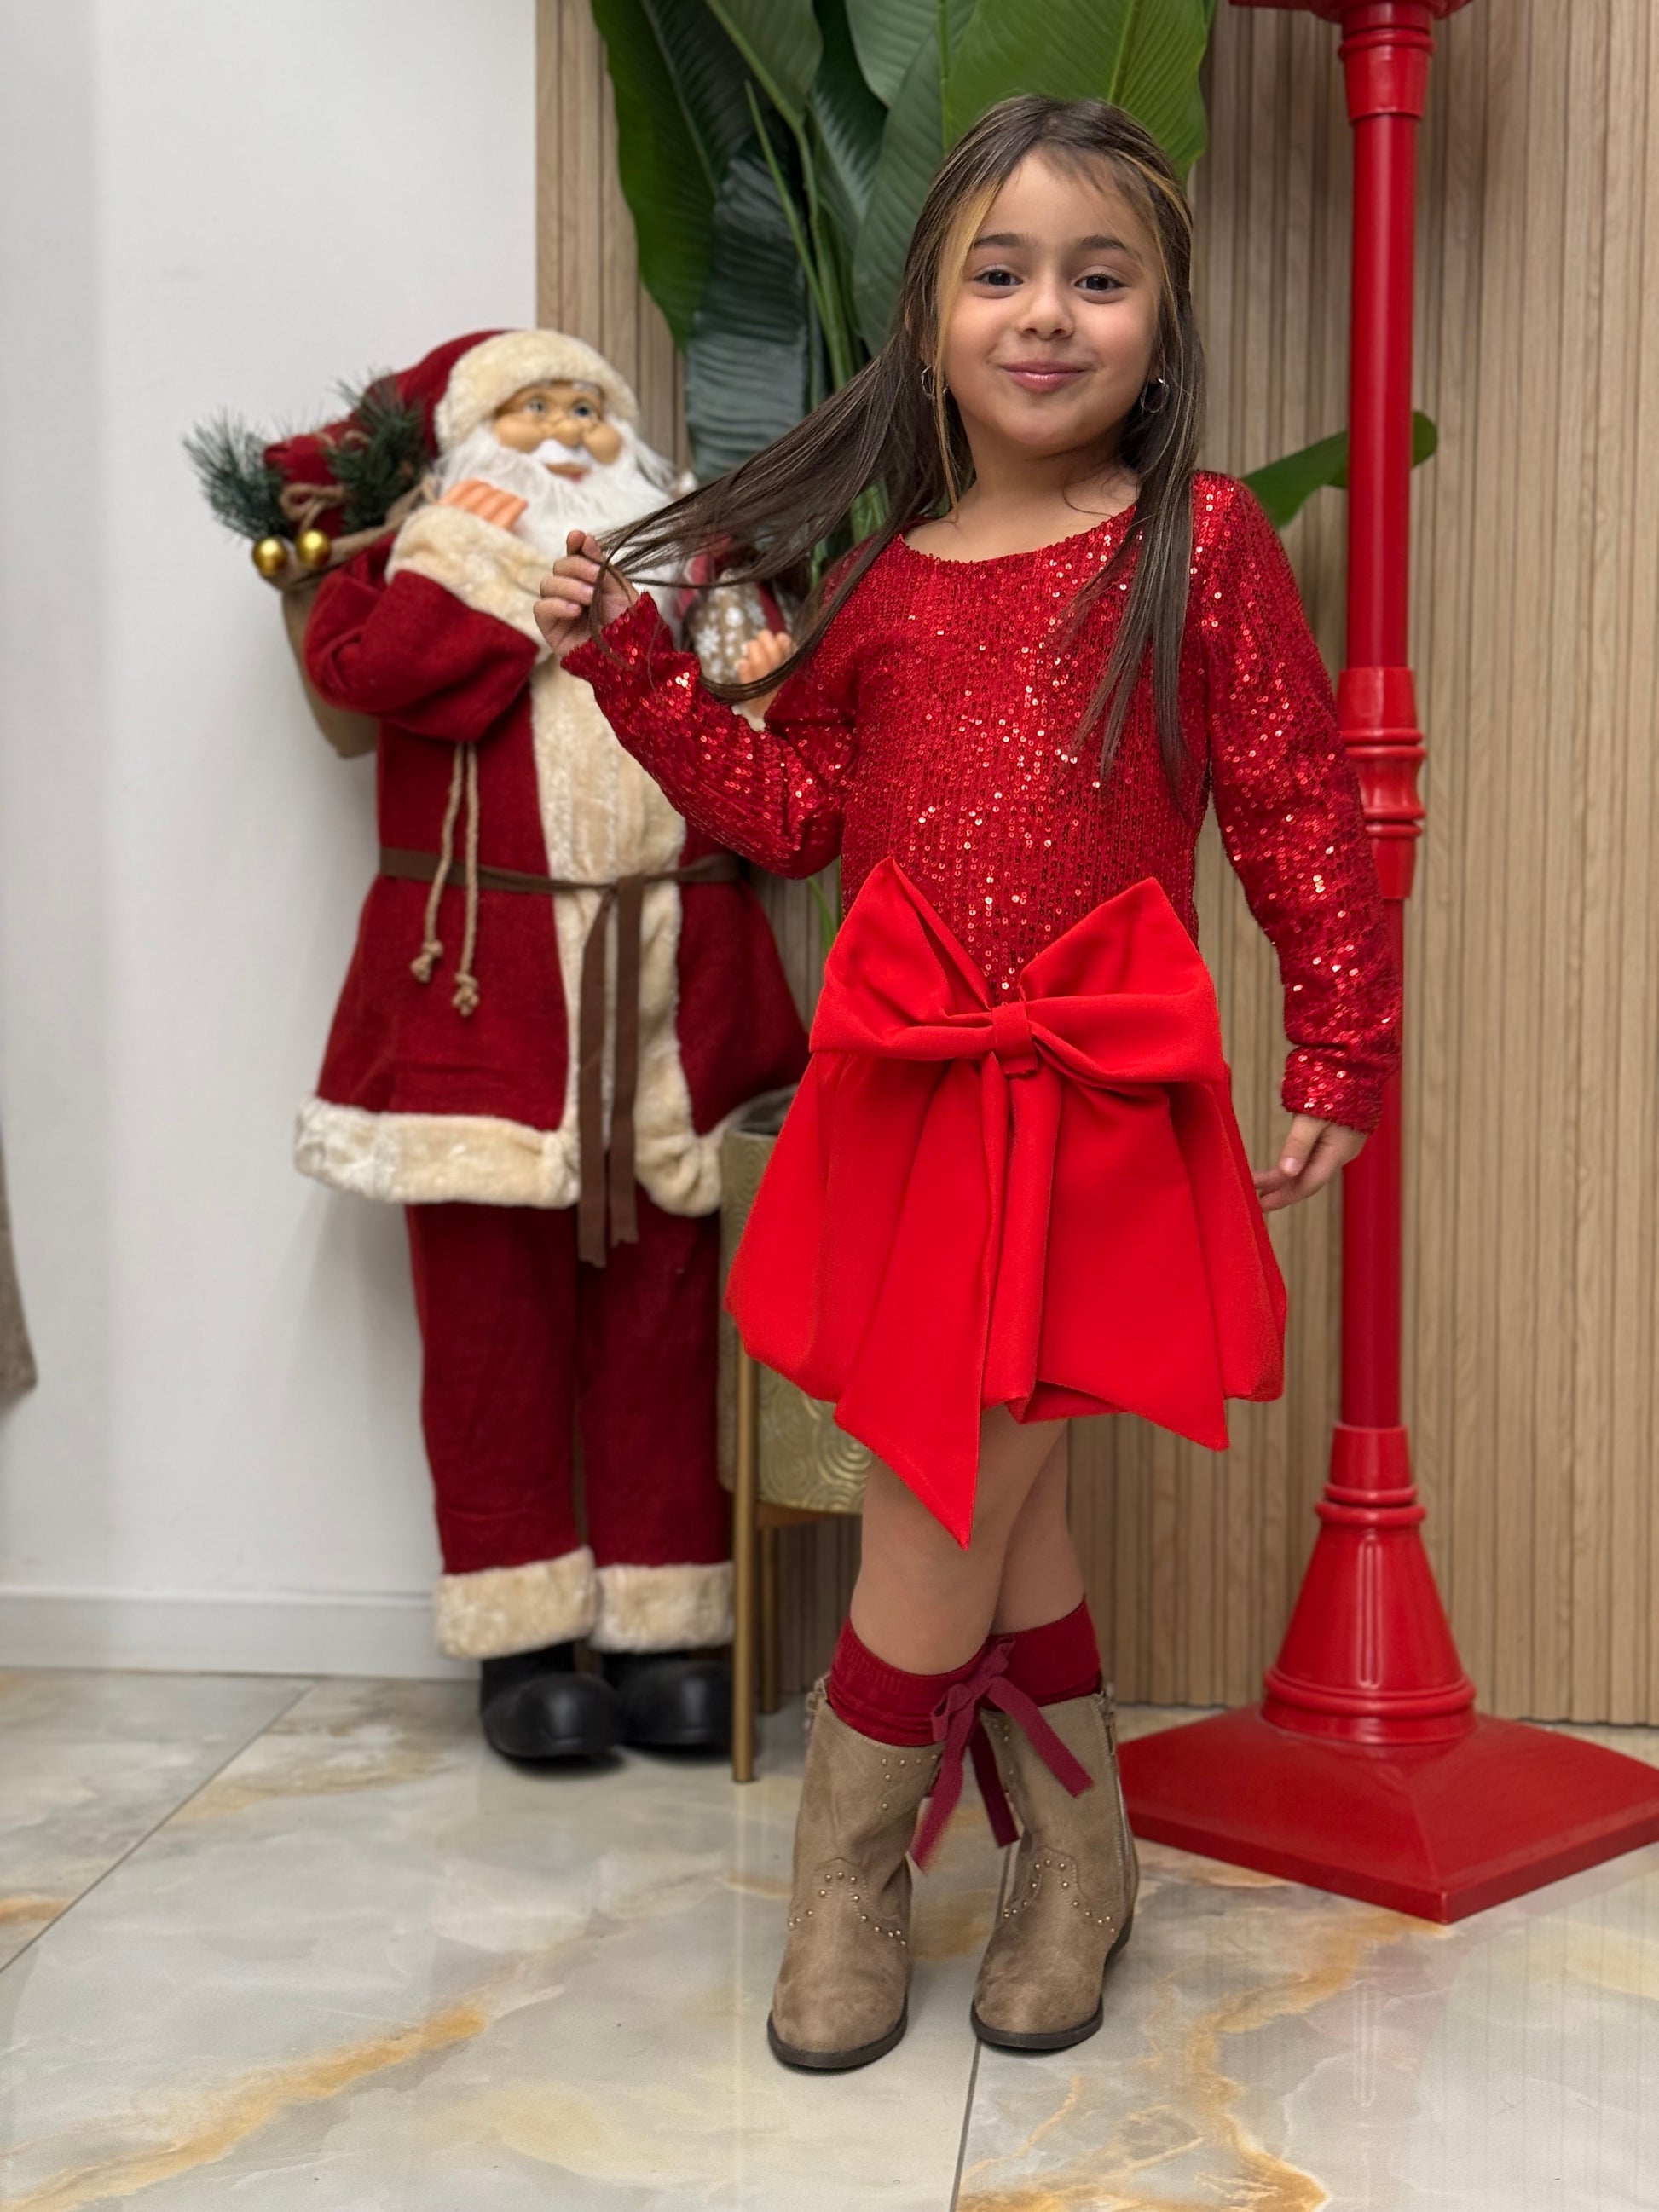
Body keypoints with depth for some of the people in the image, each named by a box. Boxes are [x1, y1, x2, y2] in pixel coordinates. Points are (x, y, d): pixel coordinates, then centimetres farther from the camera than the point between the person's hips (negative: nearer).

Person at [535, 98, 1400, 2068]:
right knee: (1000, 1500, 11)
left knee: (946, 1499, -3)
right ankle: (1075, 1860, 30)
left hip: (1093, 1100, -4)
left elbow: (1304, 818, -1)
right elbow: (789, 808, 14)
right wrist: (628, 660, 8)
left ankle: (849, 1874, 20)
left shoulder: (1203, 543, -2)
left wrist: (1340, 1056, -2)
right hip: (907, 1094, 4)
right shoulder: (889, 583, 11)